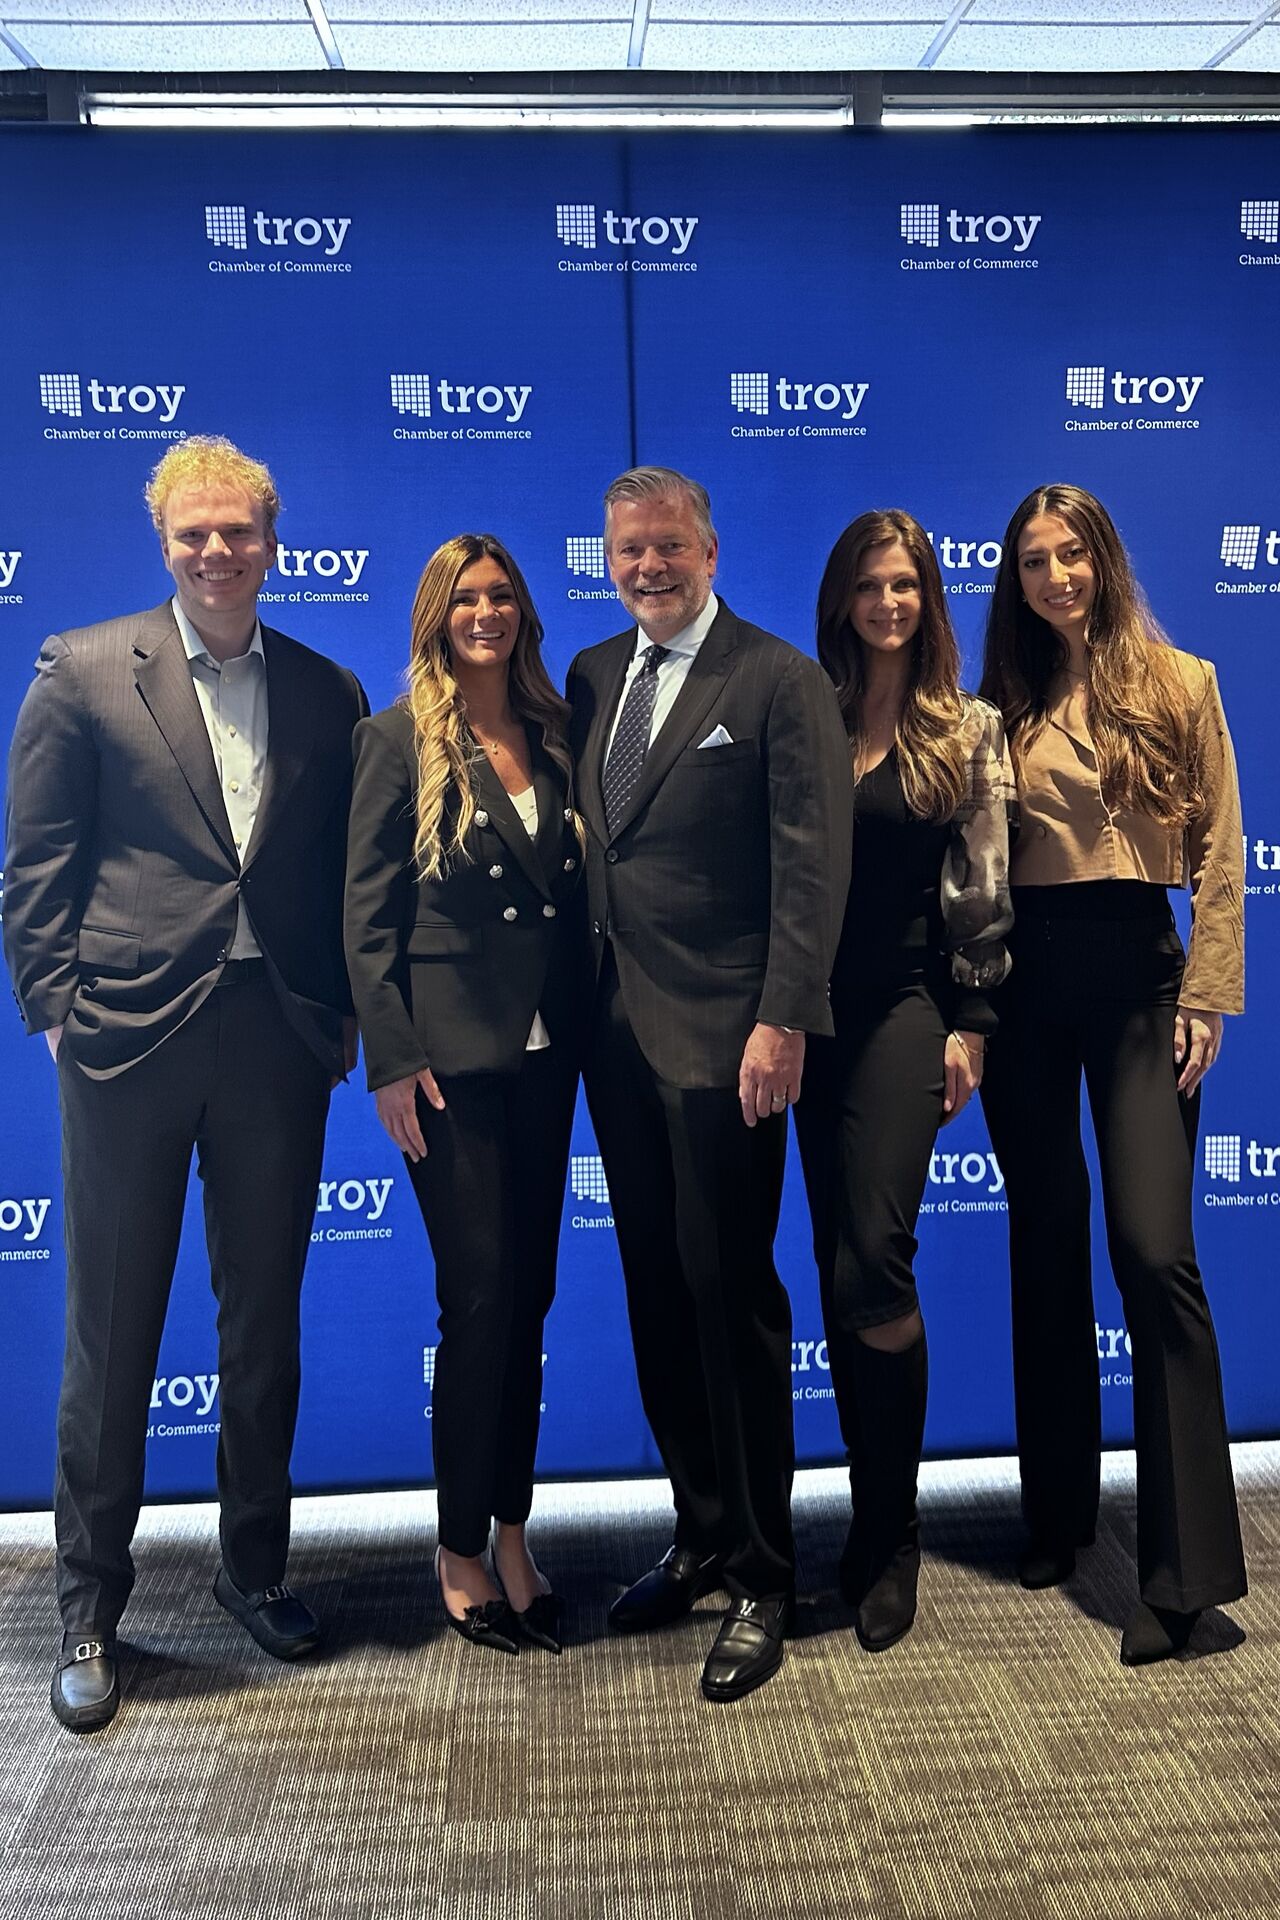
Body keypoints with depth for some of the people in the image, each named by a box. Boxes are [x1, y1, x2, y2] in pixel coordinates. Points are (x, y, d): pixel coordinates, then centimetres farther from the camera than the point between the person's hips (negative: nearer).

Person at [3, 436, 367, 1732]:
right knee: (113, 1330, 7)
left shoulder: (327, 693, 9)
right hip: (130, 1038, -2)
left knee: (265, 1318, 14)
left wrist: (340, 1013, 1)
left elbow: (343, 875, 10)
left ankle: (254, 1565, 33)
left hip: (279, 1039, 3)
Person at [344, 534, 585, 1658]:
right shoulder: (401, 737, -2)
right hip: (449, 1051, -4)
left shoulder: (555, 733, 10)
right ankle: (463, 1552, 15)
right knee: (481, 1298, -2)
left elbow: (577, 892, 12)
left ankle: (512, 1533, 24)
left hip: (544, 1052, 5)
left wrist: (589, 1030, 5)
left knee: (529, 1294, 10)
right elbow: (368, 912, -5)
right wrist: (392, 1060, -12)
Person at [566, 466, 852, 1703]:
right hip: (617, 1031, 6)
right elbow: (585, 844, 14)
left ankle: (761, 1579, 16)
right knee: (657, 1291, 13)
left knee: (729, 1290, 0)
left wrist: (783, 1021, -17)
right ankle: (701, 1537, 29)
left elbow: (810, 862, -10)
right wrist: (583, 998, 6)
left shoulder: (779, 680, -5)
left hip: (723, 1036, -6)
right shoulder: (592, 677, 14)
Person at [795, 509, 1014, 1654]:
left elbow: (984, 889, 1)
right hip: (813, 1011, 3)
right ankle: (876, 1508, 23)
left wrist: (971, 1023, -4)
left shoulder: (971, 730, 3)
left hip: (908, 1008, -3)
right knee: (838, 1263, 8)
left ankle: (889, 1529, 5)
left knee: (872, 1259, -13)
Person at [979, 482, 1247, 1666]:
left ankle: (1188, 1567, -2)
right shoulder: (1004, 705, 10)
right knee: (1046, 1245, 10)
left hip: (1137, 970, -3)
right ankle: (1058, 1516, 24)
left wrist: (1207, 993, -6)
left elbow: (1219, 850, 1)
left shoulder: (1178, 684, 4)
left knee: (1152, 1249, -12)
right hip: (1025, 979, 3)